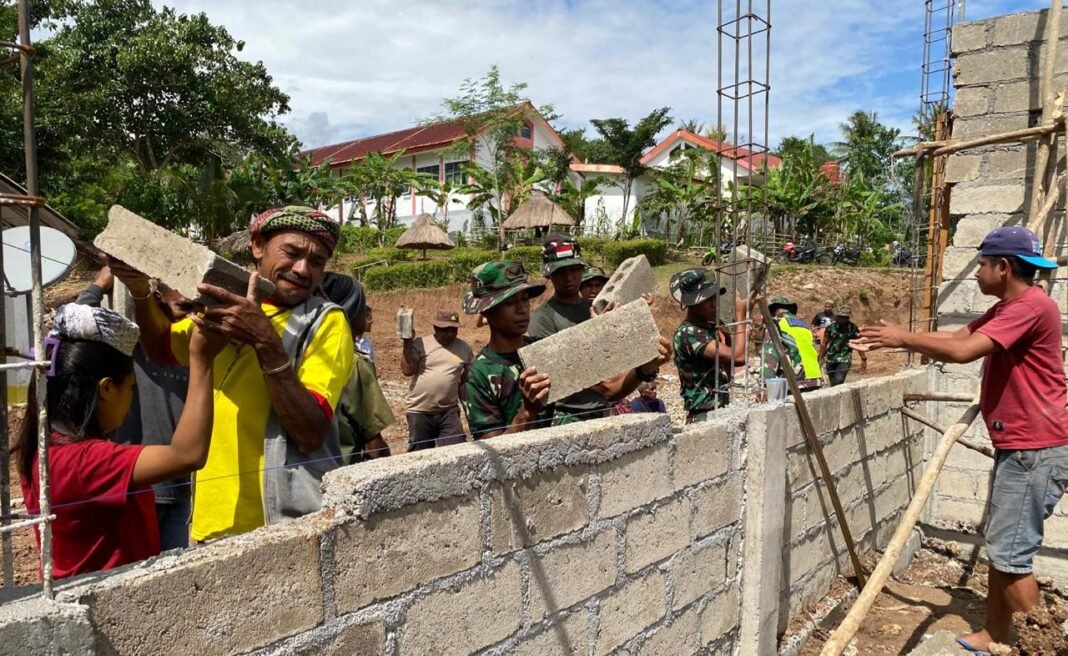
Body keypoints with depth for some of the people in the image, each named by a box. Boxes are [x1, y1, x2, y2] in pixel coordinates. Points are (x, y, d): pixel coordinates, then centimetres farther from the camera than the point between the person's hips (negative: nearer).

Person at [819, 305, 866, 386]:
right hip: (830, 359, 3)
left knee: (838, 381, -22)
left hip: (844, 359, -2)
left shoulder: (853, 328, -4)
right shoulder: (831, 327, -1)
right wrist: (820, 359, 7)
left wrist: (864, 359, 4)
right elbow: (824, 344, 6)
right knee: (833, 384, 8)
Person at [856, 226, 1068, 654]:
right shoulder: (1007, 308, 14)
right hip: (1017, 446, 10)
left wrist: (903, 339, -16)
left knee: (1010, 554, -4)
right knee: (1000, 549, 15)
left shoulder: (1032, 306, -19)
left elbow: (962, 352, -28)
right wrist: (901, 338, 1)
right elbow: (956, 337, 12)